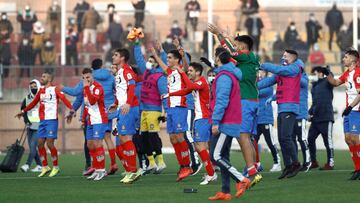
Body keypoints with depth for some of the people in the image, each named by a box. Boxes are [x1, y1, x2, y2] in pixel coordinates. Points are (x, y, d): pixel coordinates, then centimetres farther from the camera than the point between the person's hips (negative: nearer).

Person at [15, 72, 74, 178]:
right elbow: (34, 102, 30)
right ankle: (45, 167, 14)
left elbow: (64, 99, -18)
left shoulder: (54, 89, -3)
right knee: (40, 143, 4)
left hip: (51, 120, -7)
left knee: (50, 143, -10)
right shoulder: (41, 90, 17)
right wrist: (23, 111, 36)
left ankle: (56, 167, 4)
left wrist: (71, 108, -36)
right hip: (42, 121, 7)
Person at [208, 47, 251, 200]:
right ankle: (225, 192, 9)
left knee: (216, 156, -11)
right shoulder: (230, 74, 17)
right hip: (230, 123, 10)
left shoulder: (224, 77, -15)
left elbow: (222, 101, -22)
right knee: (223, 157, 10)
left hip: (224, 124, -10)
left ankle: (241, 180, -14)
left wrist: (216, 122, -23)